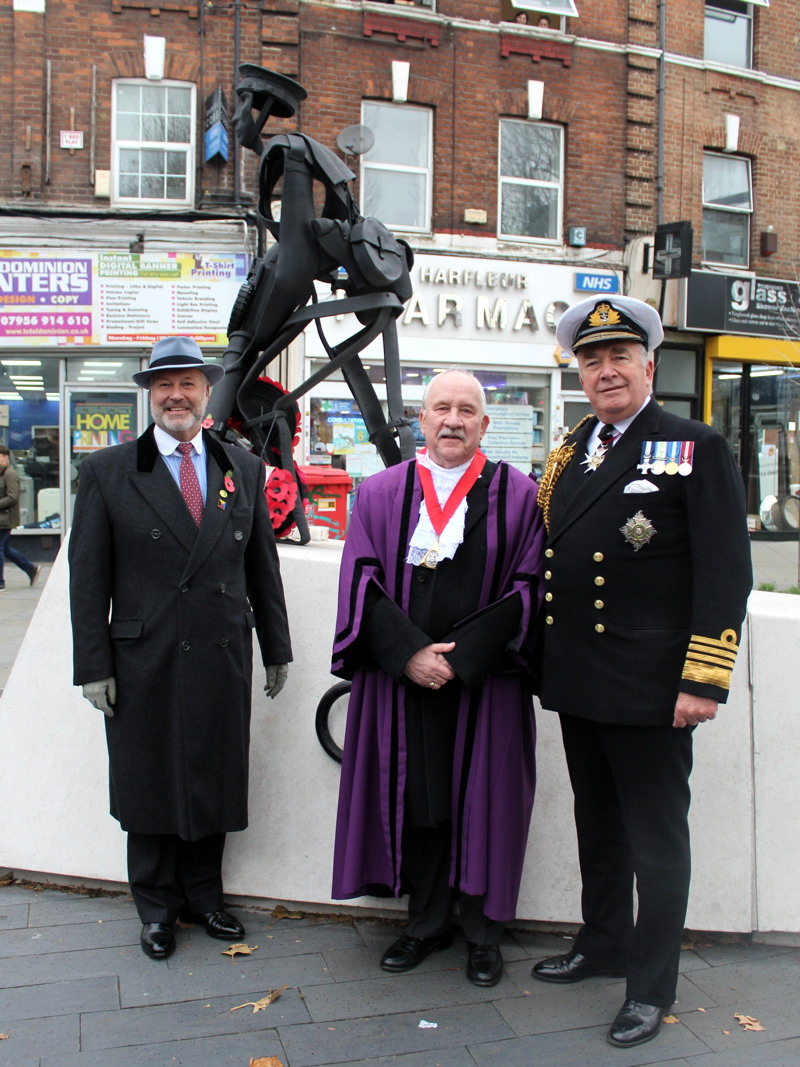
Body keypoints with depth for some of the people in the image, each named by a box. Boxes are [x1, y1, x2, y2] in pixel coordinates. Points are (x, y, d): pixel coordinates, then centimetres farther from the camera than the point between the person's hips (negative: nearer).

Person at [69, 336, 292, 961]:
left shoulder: (244, 469, 7)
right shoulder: (108, 471, 0)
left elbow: (263, 567, 10)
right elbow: (88, 576, -3)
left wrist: (276, 648, 10)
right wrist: (94, 666, -7)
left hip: (223, 660, 2)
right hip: (143, 664, -2)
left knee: (213, 785, 13)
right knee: (150, 788, 11)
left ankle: (203, 897, 33)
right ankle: (158, 908, 31)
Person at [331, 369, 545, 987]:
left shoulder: (518, 495, 1)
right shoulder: (381, 493, 6)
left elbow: (528, 588, -4)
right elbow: (363, 584, 0)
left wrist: (462, 656, -14)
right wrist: (409, 653, -14)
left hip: (485, 682, -1)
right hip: (401, 680, 2)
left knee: (481, 803, 6)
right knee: (415, 801, 9)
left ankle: (483, 932, 25)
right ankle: (427, 923, 28)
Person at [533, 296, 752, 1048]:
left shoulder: (696, 449, -7)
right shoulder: (568, 452, 11)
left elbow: (725, 574, -12)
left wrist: (704, 682, -18)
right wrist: (546, 656, 12)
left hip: (649, 688, -6)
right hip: (576, 681, 6)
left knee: (655, 838, 8)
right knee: (597, 824, 21)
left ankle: (650, 988, 24)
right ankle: (603, 944, 40)